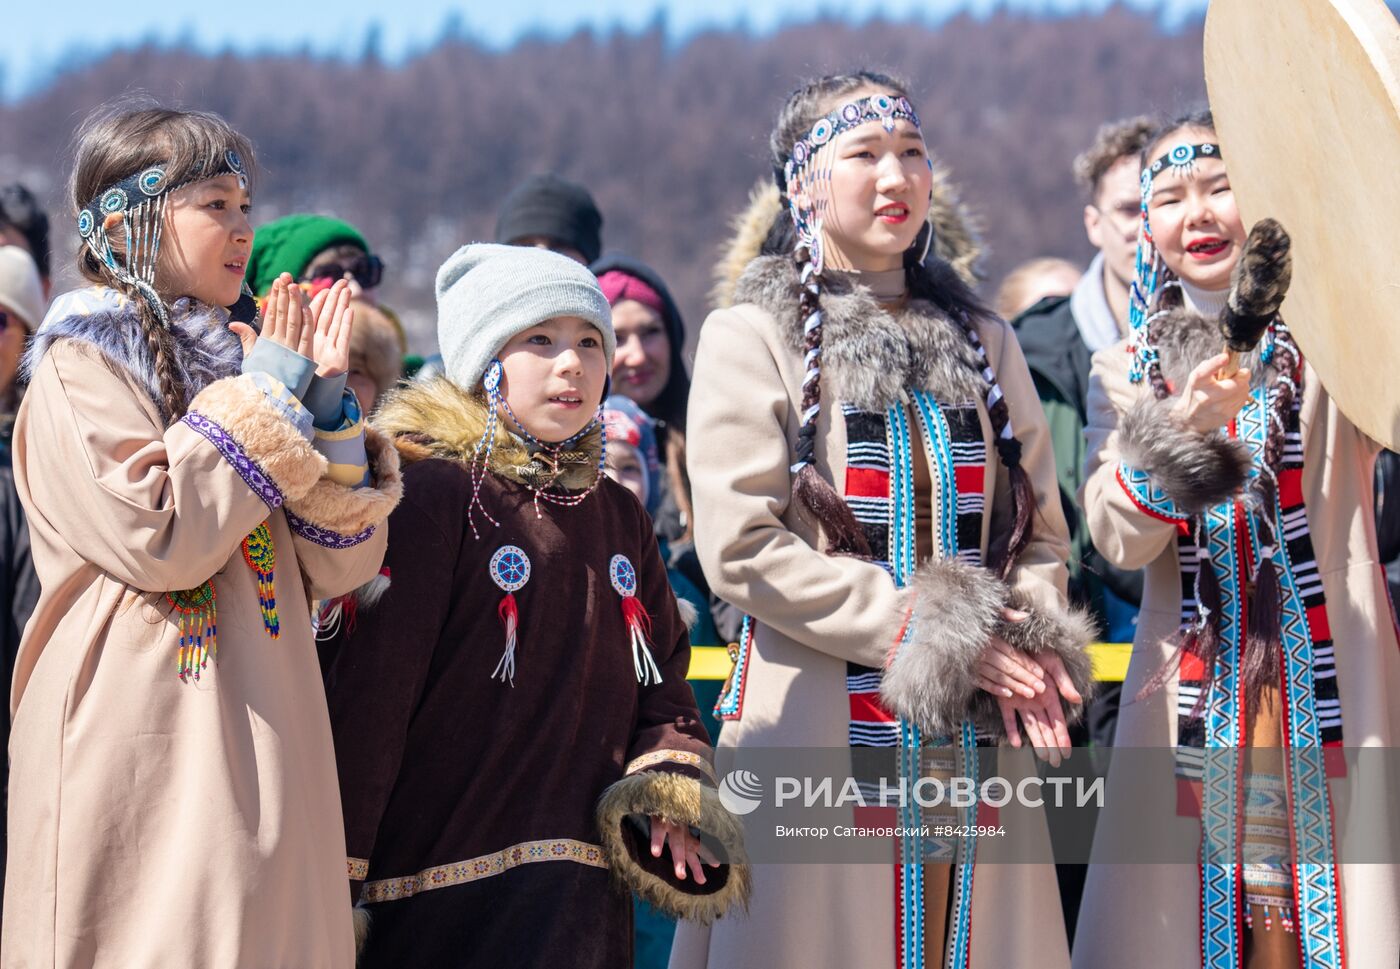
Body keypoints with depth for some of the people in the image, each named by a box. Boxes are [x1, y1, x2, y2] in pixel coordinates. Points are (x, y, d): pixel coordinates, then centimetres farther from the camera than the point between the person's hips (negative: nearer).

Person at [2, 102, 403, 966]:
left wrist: (328, 404, -4)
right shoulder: (79, 370, -4)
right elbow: (162, 539, -19)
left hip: (263, 752, 7)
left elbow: (338, 566, 9)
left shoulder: (239, 363, 16)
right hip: (147, 756, -7)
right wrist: (264, 401, -10)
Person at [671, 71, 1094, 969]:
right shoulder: (753, 338, 1)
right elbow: (742, 546, -9)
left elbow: (1042, 531, 15)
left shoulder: (982, 343, 18)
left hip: (979, 735, 5)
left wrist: (1031, 645, -6)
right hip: (824, 740, -4)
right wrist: (918, 631, -13)